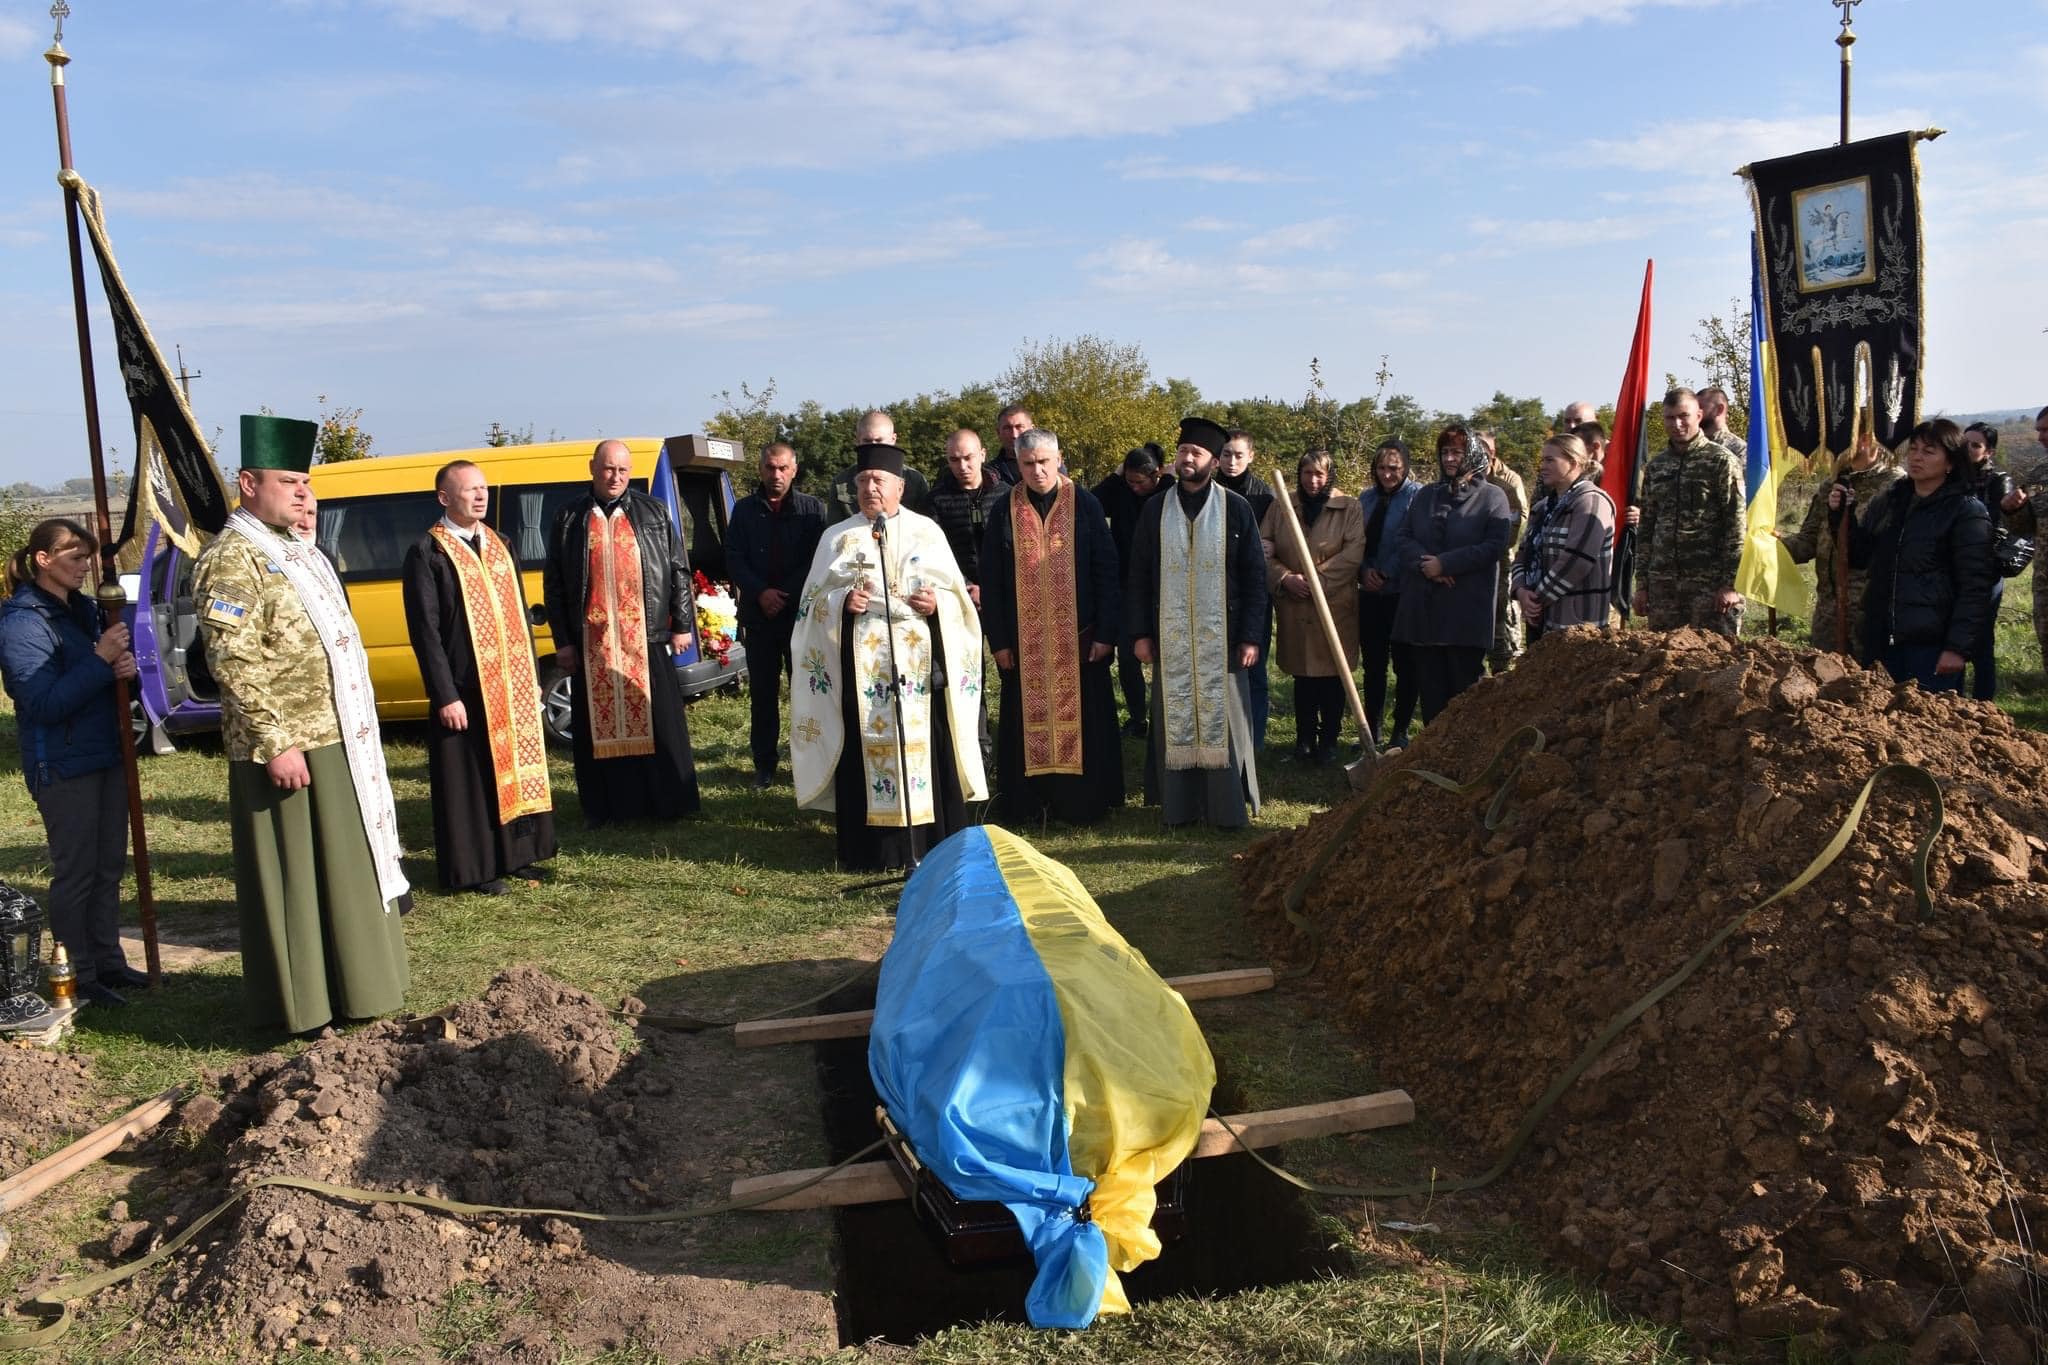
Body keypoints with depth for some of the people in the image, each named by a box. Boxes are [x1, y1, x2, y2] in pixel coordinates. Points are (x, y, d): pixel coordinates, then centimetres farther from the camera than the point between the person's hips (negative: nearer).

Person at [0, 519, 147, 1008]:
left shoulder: (85, 609, 10)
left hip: (107, 755, 8)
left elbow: (112, 669, 16)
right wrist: (100, 660, -26)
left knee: (109, 866, 13)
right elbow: (44, 703, -20)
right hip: (62, 765, -8)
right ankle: (78, 976, 10)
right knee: (75, 871, 0)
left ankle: (108, 962, 24)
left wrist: (126, 665, -7)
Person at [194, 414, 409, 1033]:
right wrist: (275, 743, -23)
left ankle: (351, 980, 30)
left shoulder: (293, 548, 15)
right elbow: (234, 663, -20)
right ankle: (305, 1002, 11)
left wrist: (357, 725, 18)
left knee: (342, 866, 17)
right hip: (288, 746, -9)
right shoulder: (231, 561, -14)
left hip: (337, 738, 9)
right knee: (293, 873, 1)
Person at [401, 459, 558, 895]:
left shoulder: (499, 545, 12)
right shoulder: (427, 553, -7)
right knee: (470, 778, 2)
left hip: (513, 683, 6)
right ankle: (474, 868, 13)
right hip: (465, 688, -6)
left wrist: (531, 675, 11)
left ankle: (515, 856, 24)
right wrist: (445, 695, -15)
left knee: (517, 769, 12)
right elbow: (425, 630, -11)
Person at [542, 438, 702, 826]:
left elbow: (678, 569, 7)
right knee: (598, 725, 5)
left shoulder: (653, 513, 6)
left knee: (659, 722, 3)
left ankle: (669, 802, 14)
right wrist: (563, 641, 2)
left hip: (646, 639, 0)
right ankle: (605, 807, 15)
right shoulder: (569, 518, 6)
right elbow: (553, 583, 6)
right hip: (591, 642, 1)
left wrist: (682, 625, 2)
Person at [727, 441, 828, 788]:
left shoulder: (812, 509, 3)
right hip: (758, 614, 2)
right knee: (762, 691, 5)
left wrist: (786, 595, -10)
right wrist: (761, 592, -10)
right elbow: (733, 557, 5)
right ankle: (764, 763, 12)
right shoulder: (745, 509, 10)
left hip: (802, 613, -2)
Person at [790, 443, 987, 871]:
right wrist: (842, 601, -10)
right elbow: (813, 601, 9)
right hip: (861, 665, 0)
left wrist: (937, 603, -11)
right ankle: (872, 847, 5)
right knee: (865, 748, -2)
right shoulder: (838, 537, 11)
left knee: (925, 747, -1)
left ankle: (935, 844, 7)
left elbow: (956, 594, 10)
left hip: (919, 661, 0)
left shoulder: (927, 531, 10)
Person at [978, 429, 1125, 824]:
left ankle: (1081, 803, 17)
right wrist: (998, 640, -3)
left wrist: (1106, 633, -7)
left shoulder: (1085, 505, -1)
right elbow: (990, 580, 2)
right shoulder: (1004, 509, 2)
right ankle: (1026, 804, 18)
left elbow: (1106, 572, -2)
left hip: (1079, 638, -1)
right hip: (1023, 640, 1)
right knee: (1026, 721, 7)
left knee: (1081, 718, 6)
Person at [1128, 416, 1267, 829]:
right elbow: (1139, 575, 6)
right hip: (1170, 636, 2)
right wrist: (1140, 633, 0)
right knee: (1174, 718, 5)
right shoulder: (1155, 509, 5)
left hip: (1220, 636, -1)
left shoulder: (1236, 509, 0)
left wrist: (1251, 636, -6)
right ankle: (1178, 804, 14)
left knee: (1222, 717, 2)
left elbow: (1254, 576, 0)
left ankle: (1227, 805, 12)